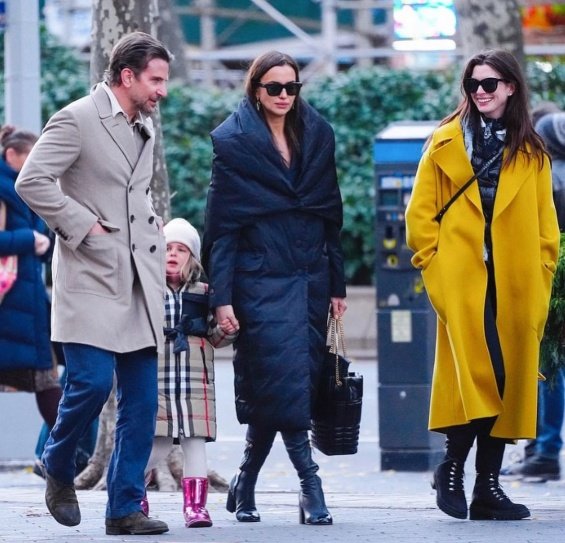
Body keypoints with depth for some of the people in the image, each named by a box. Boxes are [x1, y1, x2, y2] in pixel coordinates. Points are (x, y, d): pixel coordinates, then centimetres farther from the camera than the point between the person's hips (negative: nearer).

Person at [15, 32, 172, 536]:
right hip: (91, 278, -7)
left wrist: (153, 227, 15)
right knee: (92, 381, -15)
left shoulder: (145, 129, 17)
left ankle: (126, 507, 6)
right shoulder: (78, 119, -8)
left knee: (141, 400, 2)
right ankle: (59, 470, 12)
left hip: (139, 282, 7)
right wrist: (82, 226, -16)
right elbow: (31, 181, -15)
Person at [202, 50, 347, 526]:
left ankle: (246, 483, 16)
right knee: (285, 379, -13)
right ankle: (311, 487, -15)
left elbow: (331, 214, 15)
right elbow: (221, 224, -3)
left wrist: (337, 284, 12)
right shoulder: (233, 142, -2)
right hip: (260, 277, -5)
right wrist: (222, 297, -9)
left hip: (309, 276, 5)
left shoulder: (316, 135, 12)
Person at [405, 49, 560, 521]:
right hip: (463, 281, -3)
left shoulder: (532, 153, 12)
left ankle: (489, 485, 7)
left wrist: (541, 276, 4)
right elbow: (420, 211, 5)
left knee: (510, 380, 2)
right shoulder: (447, 143, 6)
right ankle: (452, 468, 1)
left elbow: (545, 225, 14)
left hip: (516, 286, 3)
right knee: (475, 374, -14)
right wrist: (434, 262, -4)